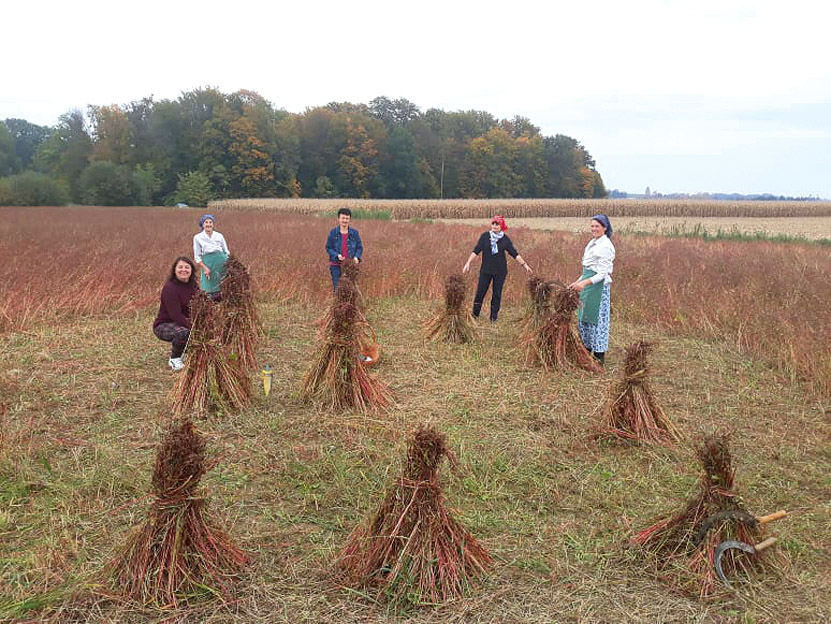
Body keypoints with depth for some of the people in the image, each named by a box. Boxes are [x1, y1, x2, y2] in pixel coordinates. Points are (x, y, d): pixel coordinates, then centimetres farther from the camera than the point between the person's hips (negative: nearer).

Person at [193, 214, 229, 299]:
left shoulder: (219, 236, 10)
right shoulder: (197, 238, 5)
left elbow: (226, 252, 16)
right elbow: (197, 257, 5)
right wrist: (204, 268, -9)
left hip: (222, 262, 2)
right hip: (208, 264, -2)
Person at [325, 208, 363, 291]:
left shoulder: (354, 233, 4)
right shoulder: (333, 232, 1)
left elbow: (359, 247, 8)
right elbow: (328, 248, 2)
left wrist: (356, 257, -12)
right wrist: (337, 255, -15)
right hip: (336, 265, -1)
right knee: (337, 288, -5)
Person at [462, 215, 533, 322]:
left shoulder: (505, 239, 0)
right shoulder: (485, 236, -1)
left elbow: (514, 254, 4)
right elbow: (476, 251, -2)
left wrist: (524, 264, 0)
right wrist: (468, 263, -9)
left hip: (500, 271, 0)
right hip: (486, 270, 0)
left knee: (497, 294, 6)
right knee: (480, 292, -1)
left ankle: (493, 318, 17)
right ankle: (475, 316, 13)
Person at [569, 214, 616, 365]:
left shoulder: (606, 246, -14)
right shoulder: (592, 243, 13)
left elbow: (603, 273, -19)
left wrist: (585, 282, -30)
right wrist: (577, 282, 19)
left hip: (599, 285, -9)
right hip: (587, 284, 9)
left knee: (596, 318, -3)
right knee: (584, 317, 14)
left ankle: (599, 356, 6)